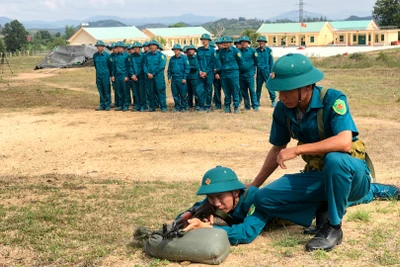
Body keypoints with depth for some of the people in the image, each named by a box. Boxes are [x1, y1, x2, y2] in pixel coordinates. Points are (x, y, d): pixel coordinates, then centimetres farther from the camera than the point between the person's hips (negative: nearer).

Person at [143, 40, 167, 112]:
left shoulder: (161, 55, -2)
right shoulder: (147, 55, 12)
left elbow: (161, 66, -10)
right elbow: (145, 65, 10)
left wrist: (153, 74, -12)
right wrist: (147, 73, -8)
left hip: (158, 76, -4)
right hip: (150, 76, 4)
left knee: (160, 91, -6)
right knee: (151, 92, 8)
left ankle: (163, 107, -3)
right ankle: (152, 107, 15)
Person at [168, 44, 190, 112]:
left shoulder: (184, 58, -3)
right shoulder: (172, 59, 12)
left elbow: (187, 68, -6)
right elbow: (169, 69, 17)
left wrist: (184, 78, -11)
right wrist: (169, 78, 7)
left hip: (181, 79, -5)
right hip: (174, 79, 5)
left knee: (183, 94, -1)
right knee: (175, 94, 7)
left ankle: (183, 107, 8)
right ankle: (177, 107, 16)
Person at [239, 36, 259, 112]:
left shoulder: (252, 51, -3)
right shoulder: (239, 51, 5)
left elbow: (256, 62, 5)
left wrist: (254, 71, 5)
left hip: (249, 74, -4)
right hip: (241, 74, 4)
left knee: (252, 90, -6)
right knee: (243, 91, 8)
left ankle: (255, 105, -1)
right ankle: (247, 106, 17)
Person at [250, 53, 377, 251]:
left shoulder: (333, 100, -23)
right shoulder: (283, 110, -5)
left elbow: (344, 142, -38)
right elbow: (277, 149, 10)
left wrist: (297, 150, -35)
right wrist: (254, 185, 10)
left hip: (352, 173, -6)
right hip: (319, 176, 6)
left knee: (334, 159, -41)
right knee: (263, 199, -8)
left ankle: (334, 227, -18)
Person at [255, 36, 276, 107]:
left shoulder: (269, 50, 0)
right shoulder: (256, 51, 7)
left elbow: (271, 61, 0)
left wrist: (271, 71, -5)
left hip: (266, 70, -3)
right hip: (259, 71, 3)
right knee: (258, 86, 8)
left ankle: (273, 100, 3)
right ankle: (257, 101, 18)